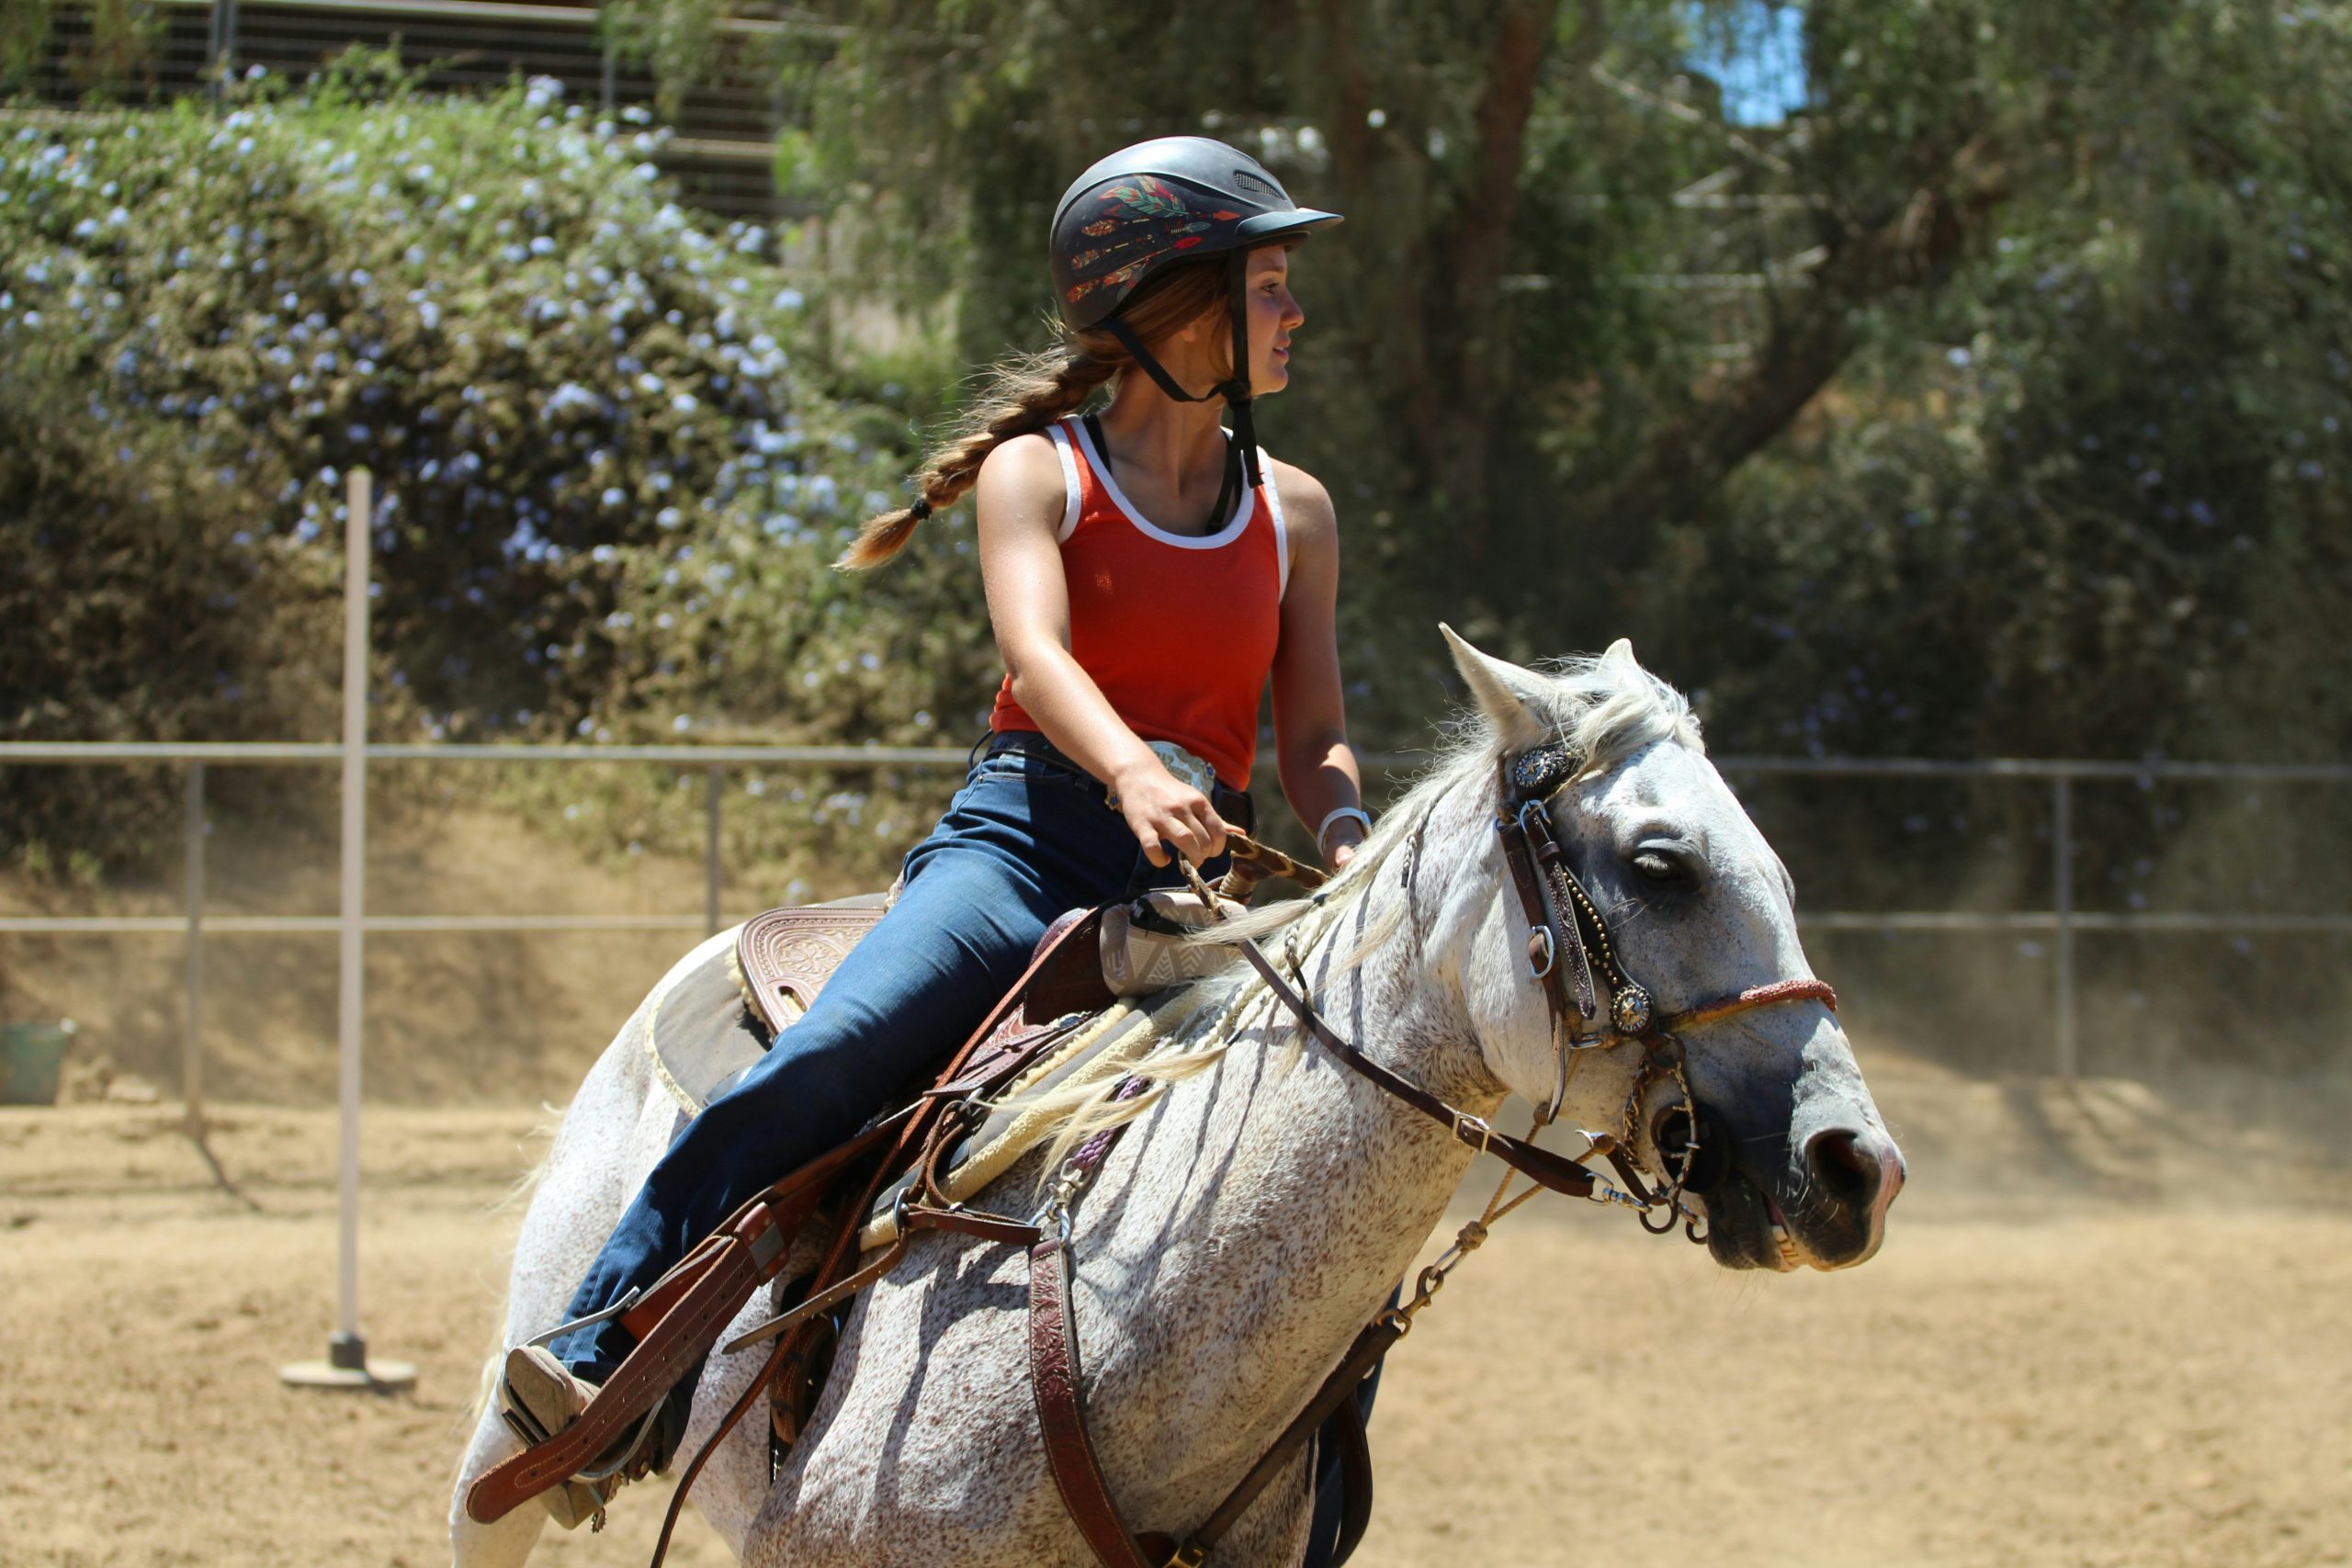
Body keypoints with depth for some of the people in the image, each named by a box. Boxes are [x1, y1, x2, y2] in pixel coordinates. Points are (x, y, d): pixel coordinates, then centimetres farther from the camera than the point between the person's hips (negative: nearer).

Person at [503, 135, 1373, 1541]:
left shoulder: (1295, 513, 14)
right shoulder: (1038, 473, 3)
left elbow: (1313, 739, 11)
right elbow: (1037, 648, -15)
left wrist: (1352, 842, -14)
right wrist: (1132, 771, -37)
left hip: (1193, 887, 4)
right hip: (1025, 844, -4)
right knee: (823, 1062, -30)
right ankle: (602, 1367, -27)